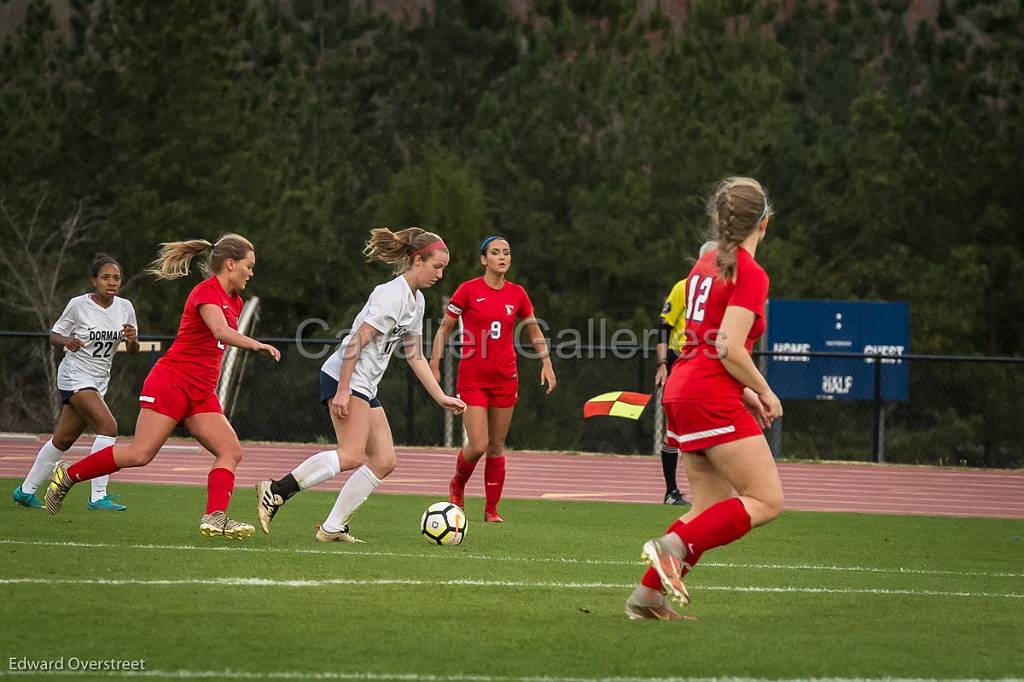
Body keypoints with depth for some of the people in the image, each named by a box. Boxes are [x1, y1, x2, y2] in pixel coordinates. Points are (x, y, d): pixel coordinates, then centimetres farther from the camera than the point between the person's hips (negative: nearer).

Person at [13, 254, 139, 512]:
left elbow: (133, 350, 8)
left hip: (99, 381, 6)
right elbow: (54, 336, -1)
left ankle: (26, 490, 25)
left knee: (63, 439, 11)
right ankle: (98, 497, -21)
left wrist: (132, 339, -15)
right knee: (108, 426, -23)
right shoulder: (78, 305, -10)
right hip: (75, 376, -6)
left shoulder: (125, 307, 2)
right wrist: (67, 341, -24)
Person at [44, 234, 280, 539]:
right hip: (171, 382, -9)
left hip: (201, 394, 9)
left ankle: (215, 518, -18)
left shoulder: (234, 301, 16)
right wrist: (258, 346, -37)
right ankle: (67, 474, 3)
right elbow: (222, 332, -30)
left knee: (231, 451, -8)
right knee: (140, 454, -12)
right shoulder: (207, 291, -12)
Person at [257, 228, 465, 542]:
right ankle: (276, 490, -17)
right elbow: (357, 342, -20)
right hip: (345, 377, -10)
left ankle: (332, 528, 1)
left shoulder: (416, 301, 16)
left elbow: (415, 356, 22)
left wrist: (441, 397, 18)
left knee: (384, 461, 1)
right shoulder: (392, 295, -14)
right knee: (352, 455, -22)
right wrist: (343, 390, -23)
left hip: (365, 387, 10)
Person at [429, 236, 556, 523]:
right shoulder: (468, 290, -6)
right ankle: (457, 485, 19)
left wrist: (546, 362, 6)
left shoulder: (517, 294, 5)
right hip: (472, 378, -3)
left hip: (505, 378, 4)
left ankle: (491, 509, 14)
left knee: (496, 447, 5)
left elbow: (534, 330, 18)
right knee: (478, 445, -12)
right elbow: (444, 329, 1)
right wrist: (434, 364, -5)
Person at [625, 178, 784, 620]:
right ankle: (675, 545, -19)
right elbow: (728, 348, -20)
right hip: (713, 398, -9)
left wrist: (743, 392, 19)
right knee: (766, 501, -6)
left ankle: (647, 595, 6)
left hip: (682, 391, 9)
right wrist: (764, 393, -5)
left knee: (712, 509, 13)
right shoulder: (751, 274, -11)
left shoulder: (706, 264, 15)